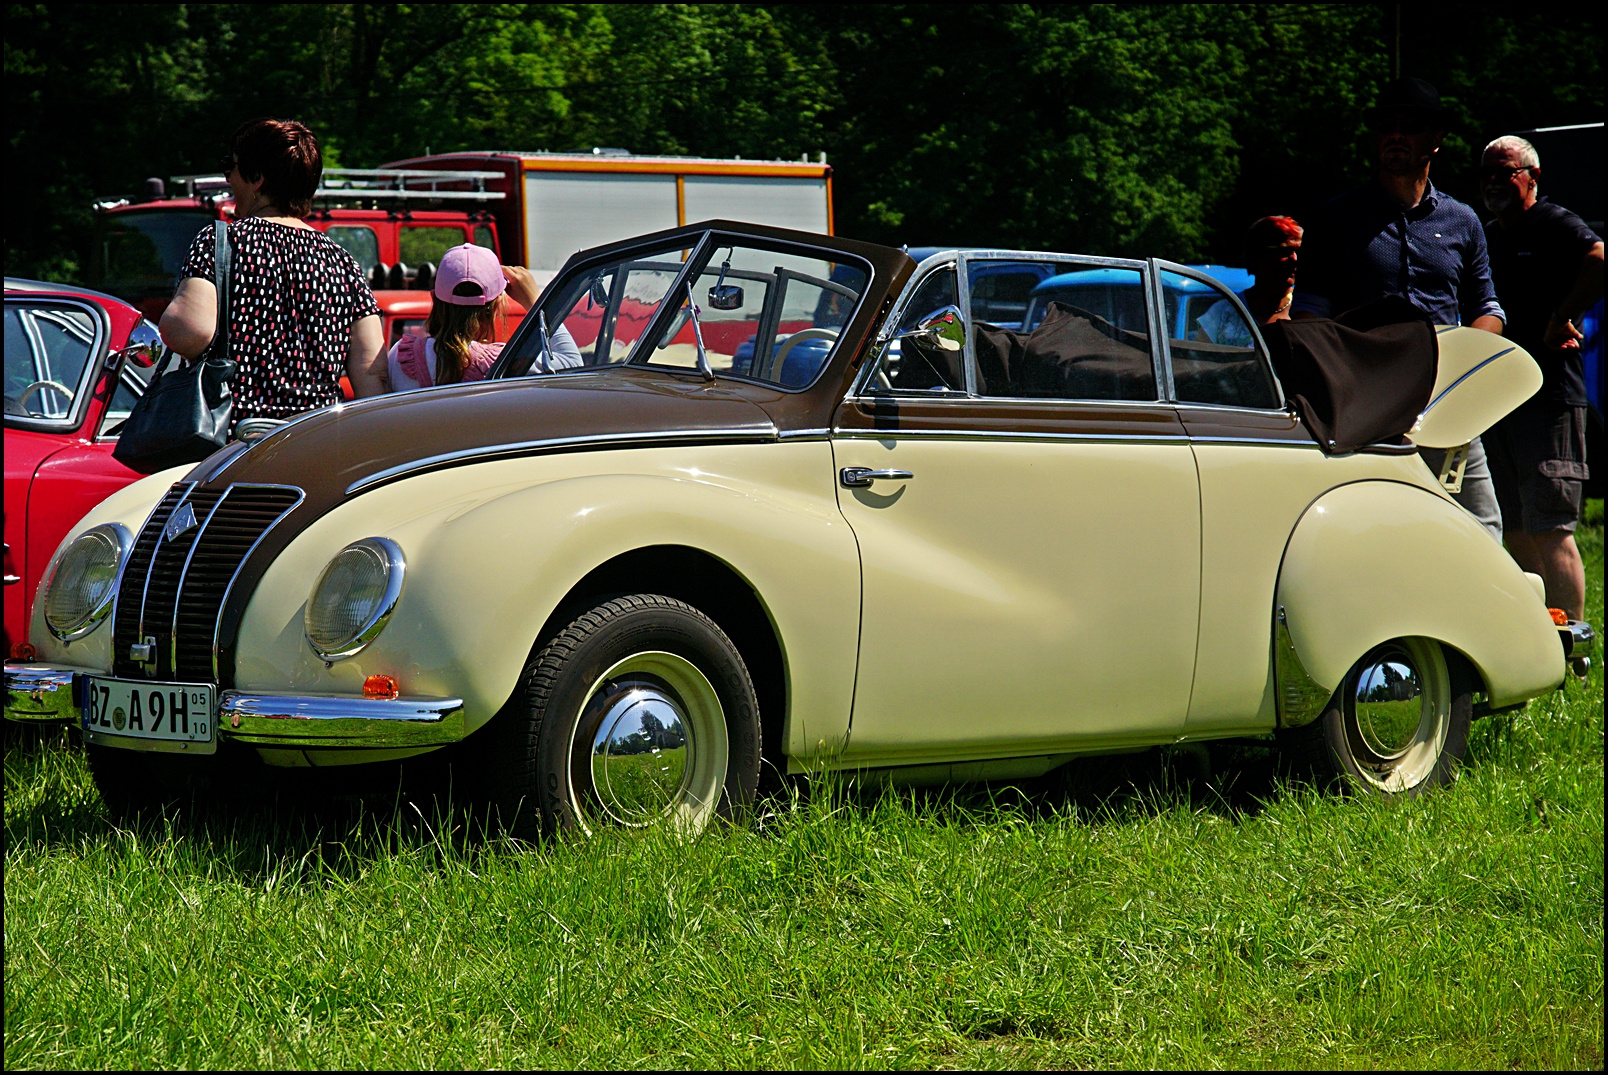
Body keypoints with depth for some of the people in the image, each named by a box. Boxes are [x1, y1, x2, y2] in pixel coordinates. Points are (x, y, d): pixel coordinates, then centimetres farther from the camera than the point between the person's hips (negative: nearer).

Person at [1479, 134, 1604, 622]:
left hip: (1549, 398, -8)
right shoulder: (1486, 238, 19)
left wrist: (1561, 319, -18)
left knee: (1548, 529, -11)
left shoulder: (1554, 225, -6)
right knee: (1515, 532, 10)